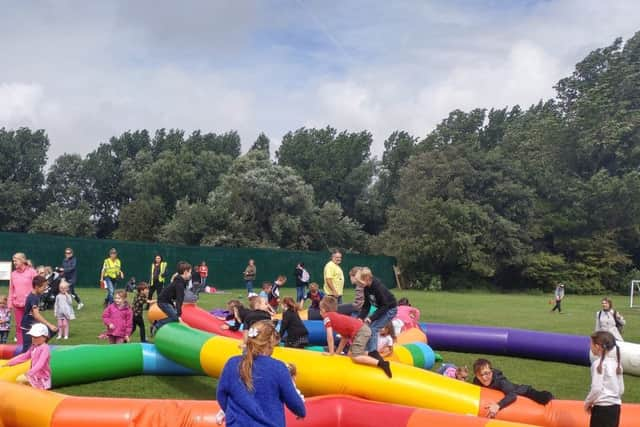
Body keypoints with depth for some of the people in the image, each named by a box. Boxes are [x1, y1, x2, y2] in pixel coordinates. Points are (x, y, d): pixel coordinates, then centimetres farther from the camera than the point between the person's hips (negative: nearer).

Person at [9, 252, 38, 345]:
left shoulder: (32, 272, -5)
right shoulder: (13, 274, 8)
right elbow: (11, 290, 12)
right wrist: (10, 303, 8)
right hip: (17, 305, 4)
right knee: (19, 327, 9)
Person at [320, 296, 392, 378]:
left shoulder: (327, 317, 5)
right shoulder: (338, 317, 29)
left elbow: (330, 337, -2)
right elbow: (344, 338, 28)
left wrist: (331, 352, 6)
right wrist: (338, 352, 30)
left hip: (359, 332, -9)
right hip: (365, 329, 9)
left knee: (355, 357, -14)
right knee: (351, 353, 19)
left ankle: (381, 363, -25)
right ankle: (372, 354, 8)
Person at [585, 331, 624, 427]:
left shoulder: (598, 363, -13)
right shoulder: (616, 363, 9)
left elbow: (596, 388, -17)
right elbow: (621, 389, 13)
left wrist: (588, 402, -3)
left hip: (602, 407, -8)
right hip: (615, 406, 8)